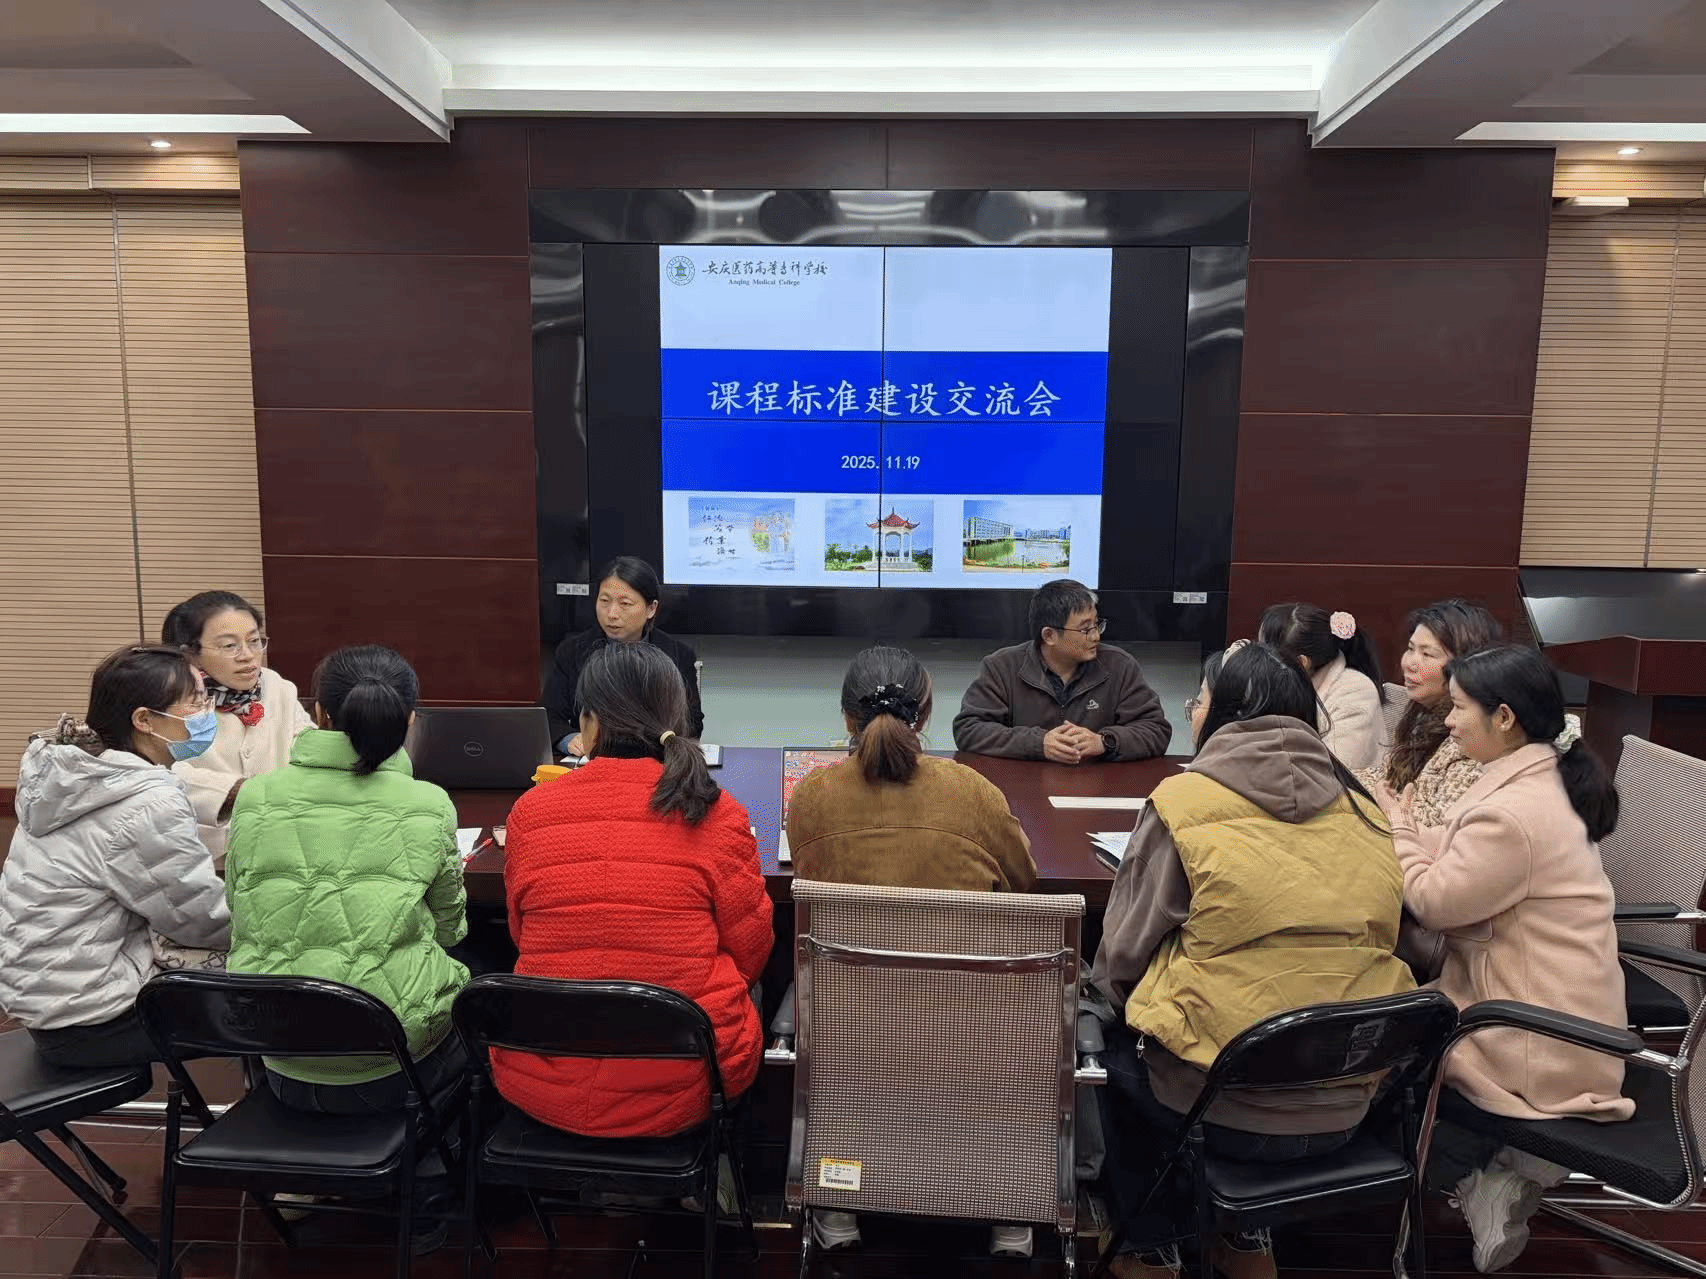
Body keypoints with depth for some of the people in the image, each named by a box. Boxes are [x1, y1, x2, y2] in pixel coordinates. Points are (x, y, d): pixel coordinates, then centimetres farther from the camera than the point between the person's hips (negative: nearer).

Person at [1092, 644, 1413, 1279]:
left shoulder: (1184, 802, -13)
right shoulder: (1362, 807, 3)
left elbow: (1120, 957, -8)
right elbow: (1348, 941, 14)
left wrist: (1121, 997, 15)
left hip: (1224, 1108, -5)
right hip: (1349, 1106, 5)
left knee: (1119, 1048, 25)